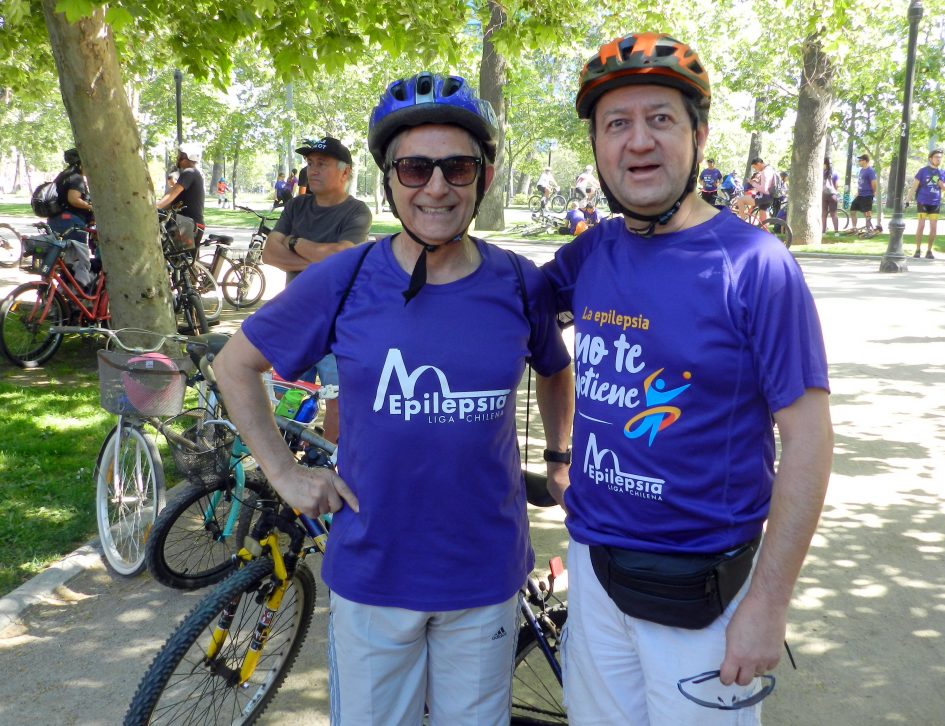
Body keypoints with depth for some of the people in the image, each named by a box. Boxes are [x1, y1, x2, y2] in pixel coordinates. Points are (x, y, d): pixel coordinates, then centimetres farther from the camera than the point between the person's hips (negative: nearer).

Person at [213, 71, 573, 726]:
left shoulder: (520, 286, -6)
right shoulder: (345, 280, -10)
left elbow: (557, 372, 15)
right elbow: (236, 364, 1)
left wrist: (560, 459, 9)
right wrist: (283, 472, -2)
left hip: (487, 575, 1)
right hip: (372, 570, -1)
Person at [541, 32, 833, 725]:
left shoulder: (755, 265, -15)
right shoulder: (592, 252, -1)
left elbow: (806, 438, -15)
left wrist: (769, 602, -16)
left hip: (701, 588, -5)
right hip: (592, 563, 5)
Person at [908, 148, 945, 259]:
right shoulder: (923, 171, -2)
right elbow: (914, 186, -2)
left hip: (935, 204, 3)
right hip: (922, 202, -3)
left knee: (933, 228, 2)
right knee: (921, 226, -7)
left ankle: (929, 251, 10)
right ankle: (918, 250, 2)